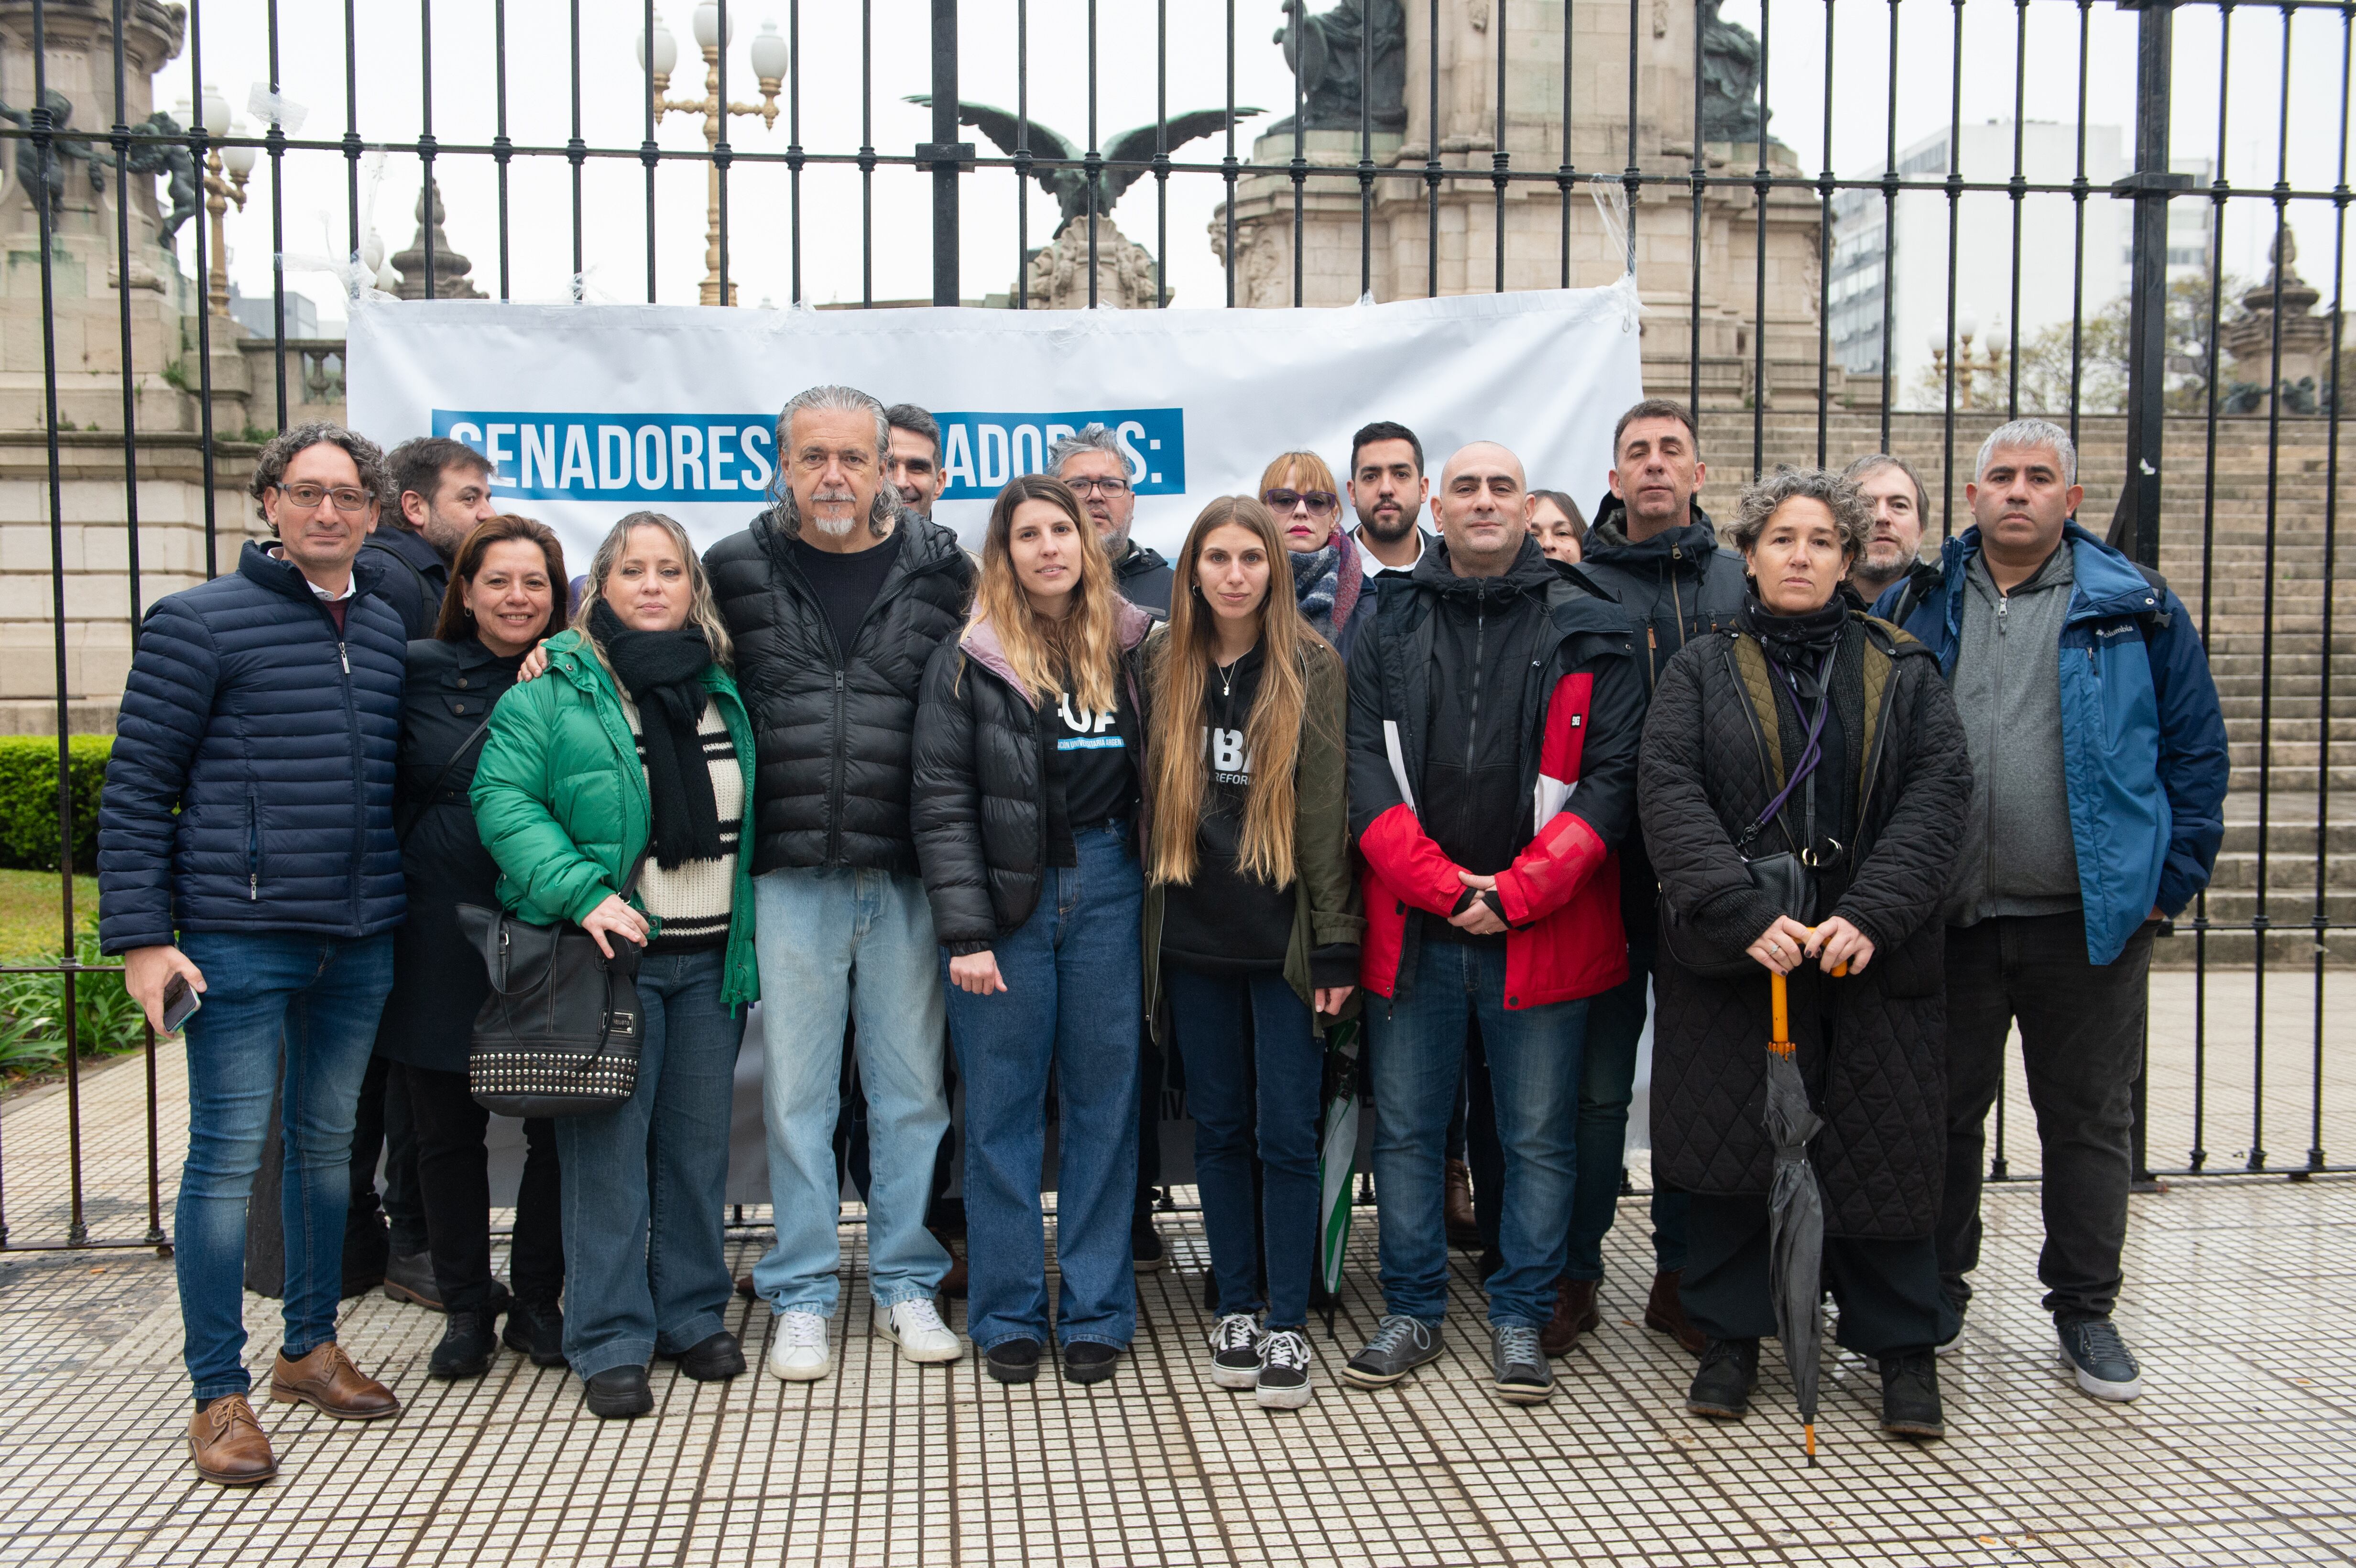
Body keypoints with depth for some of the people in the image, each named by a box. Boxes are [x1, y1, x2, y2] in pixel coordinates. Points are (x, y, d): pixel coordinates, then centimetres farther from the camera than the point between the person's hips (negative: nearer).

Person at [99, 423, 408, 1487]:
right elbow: (136, 789, -5)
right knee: (228, 1152, -1)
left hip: (363, 940, 5)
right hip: (240, 935, -5)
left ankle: (309, 1348, 29)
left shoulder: (391, 630, 11)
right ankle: (219, 1393, 9)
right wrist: (140, 935, -11)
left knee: (329, 1140, 15)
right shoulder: (199, 623, -4)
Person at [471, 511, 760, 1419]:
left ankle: (691, 1314, 24)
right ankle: (610, 1343, 9)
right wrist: (581, 892, -21)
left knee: (699, 1141, 10)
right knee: (608, 1146, -1)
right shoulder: (557, 689, -4)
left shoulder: (721, 690, 12)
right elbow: (503, 799, -11)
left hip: (711, 958, 5)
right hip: (610, 952, -5)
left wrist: (750, 936, 11)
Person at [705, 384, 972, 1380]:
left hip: (907, 877, 1)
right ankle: (801, 1298, 20)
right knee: (796, 1090, 6)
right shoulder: (738, 571, 3)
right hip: (788, 876, 0)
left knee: (911, 1086, 9)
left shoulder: (941, 572, 3)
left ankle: (906, 1284, 25)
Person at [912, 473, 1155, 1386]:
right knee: (1003, 1107, 5)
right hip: (1005, 899, -2)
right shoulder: (968, 662, -1)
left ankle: (1097, 1311, 19)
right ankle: (1009, 1315, 18)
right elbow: (942, 804, -5)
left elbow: (1157, 783, 10)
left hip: (1109, 891, 2)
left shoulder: (1131, 650, 7)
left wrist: (1156, 900, 1)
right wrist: (965, 933, -11)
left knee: (1106, 1098, 7)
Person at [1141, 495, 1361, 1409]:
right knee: (1220, 1127, 11)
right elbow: (1150, 798, 10)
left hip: (1283, 939, -3)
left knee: (1286, 1133, -1)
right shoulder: (1162, 667, 7)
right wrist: (1147, 921, 5)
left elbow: (1326, 810, -5)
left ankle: (1287, 1326, 9)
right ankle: (1235, 1309, 22)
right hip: (1194, 939, 3)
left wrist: (1335, 946, -9)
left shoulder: (1314, 667, -2)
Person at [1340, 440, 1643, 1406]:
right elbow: (1363, 769, 0)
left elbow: (1613, 776, -3)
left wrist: (1519, 892, -12)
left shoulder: (1587, 630, 3)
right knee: (1405, 1130, 9)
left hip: (1543, 929, -1)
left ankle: (1520, 1320, 21)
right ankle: (1412, 1310, 24)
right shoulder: (1389, 628, 7)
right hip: (1413, 924, 2)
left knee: (1538, 1137, 6)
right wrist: (1442, 885, -11)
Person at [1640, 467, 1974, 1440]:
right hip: (1729, 957, 0)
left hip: (1872, 960, 1)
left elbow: (1938, 795, -1)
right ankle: (1731, 1339, 20)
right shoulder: (1701, 674, 7)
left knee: (1882, 1150, 4)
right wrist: (1746, 914, -19)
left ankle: (1904, 1349, 18)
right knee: (1731, 1145, 5)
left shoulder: (1903, 675, 11)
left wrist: (1871, 915, -16)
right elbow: (1669, 796, -6)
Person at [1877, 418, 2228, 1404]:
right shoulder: (1911, 610, 6)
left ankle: (2085, 1312, 22)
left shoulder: (2136, 611, 2)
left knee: (2088, 1119, 8)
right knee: (1943, 1111, 11)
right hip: (1945, 917, 1)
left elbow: (2195, 751, 4)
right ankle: (1936, 1290, 27)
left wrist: (2170, 882, -2)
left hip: (2090, 917, -1)